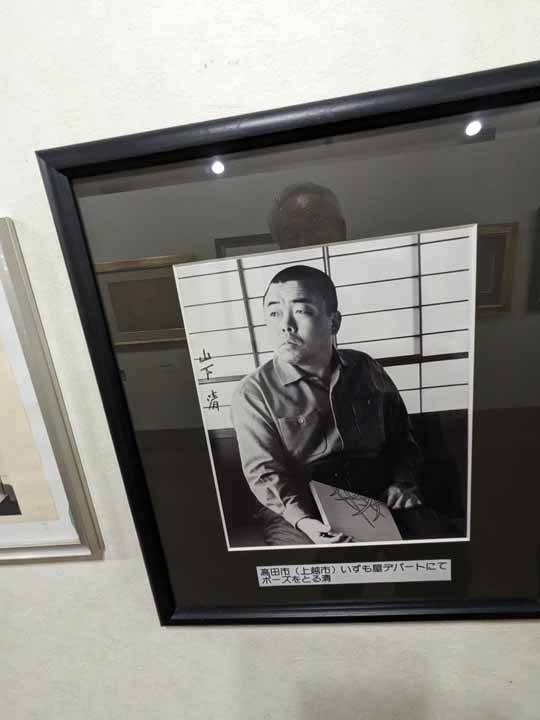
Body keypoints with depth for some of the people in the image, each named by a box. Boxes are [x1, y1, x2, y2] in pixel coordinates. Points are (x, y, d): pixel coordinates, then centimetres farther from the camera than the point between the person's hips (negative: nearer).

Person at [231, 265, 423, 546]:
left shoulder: (366, 370, 4)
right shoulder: (253, 393, -7)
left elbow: (402, 436, 15)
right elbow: (263, 471, -12)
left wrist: (402, 483, 1)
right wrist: (303, 520, -25)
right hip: (298, 515, -3)